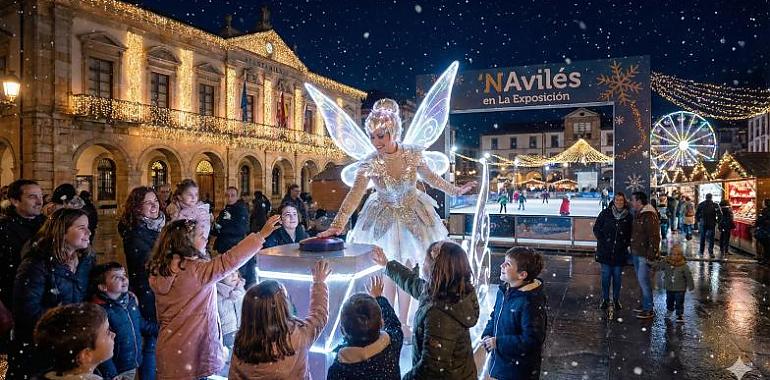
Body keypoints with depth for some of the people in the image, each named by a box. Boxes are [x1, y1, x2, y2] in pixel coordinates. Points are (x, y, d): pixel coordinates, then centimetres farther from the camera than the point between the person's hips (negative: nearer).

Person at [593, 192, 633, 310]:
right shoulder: (605, 213, -3)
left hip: (620, 252, 1)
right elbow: (596, 228, 1)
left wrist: (626, 243, -1)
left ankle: (616, 300, 21)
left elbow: (631, 234, 12)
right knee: (605, 275, 3)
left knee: (617, 276, 9)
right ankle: (605, 299, 15)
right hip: (605, 251, -1)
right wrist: (603, 241, -7)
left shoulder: (628, 216, 2)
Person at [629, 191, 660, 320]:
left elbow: (654, 237, -22)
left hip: (645, 255, -10)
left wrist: (651, 255, -22)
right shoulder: (638, 214, 12)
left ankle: (648, 310, 2)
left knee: (643, 280, -7)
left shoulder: (650, 216, -18)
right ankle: (644, 304, 27)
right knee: (641, 279, 16)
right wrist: (632, 248, 19)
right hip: (636, 253, 10)